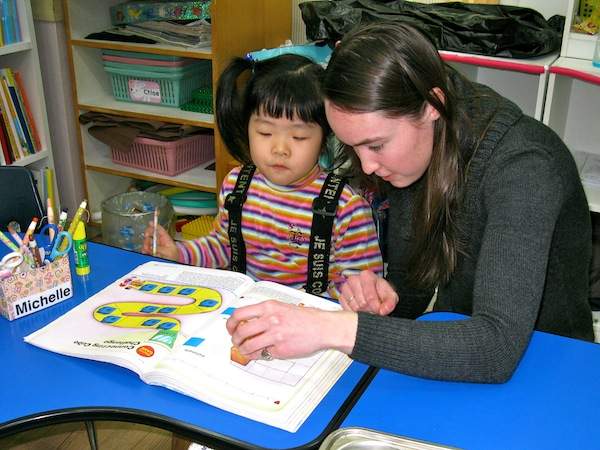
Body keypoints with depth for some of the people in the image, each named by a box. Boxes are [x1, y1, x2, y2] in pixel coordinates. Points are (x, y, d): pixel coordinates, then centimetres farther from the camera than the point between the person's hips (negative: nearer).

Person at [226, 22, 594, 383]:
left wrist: (336, 329, -43)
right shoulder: (415, 147, -6)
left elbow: (499, 348, -37)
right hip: (455, 353, 5)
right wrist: (383, 295, -20)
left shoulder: (522, 166, -27)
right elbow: (412, 288, 2)